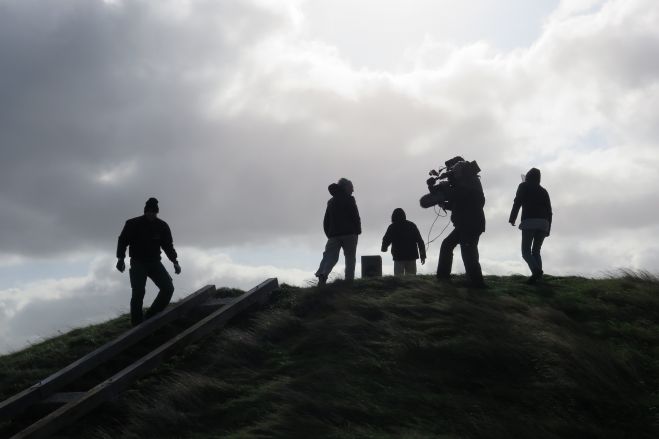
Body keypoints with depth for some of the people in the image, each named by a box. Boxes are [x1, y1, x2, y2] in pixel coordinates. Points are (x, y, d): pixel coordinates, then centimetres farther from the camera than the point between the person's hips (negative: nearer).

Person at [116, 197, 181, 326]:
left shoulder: (162, 226, 3)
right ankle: (137, 325, -7)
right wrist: (120, 258, -16)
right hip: (138, 263, -4)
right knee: (138, 293, -16)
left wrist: (175, 261, -1)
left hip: (155, 262, 4)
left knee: (168, 288, -12)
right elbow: (123, 241, -3)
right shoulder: (133, 224, -6)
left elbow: (168, 245, 10)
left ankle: (151, 317, 0)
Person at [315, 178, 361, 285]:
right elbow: (355, 217, -6)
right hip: (349, 233, -4)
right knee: (350, 257, 2)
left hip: (333, 233, 5)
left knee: (330, 256, 0)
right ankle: (349, 279, -7)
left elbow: (326, 221, 17)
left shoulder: (331, 202, 18)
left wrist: (328, 234, 18)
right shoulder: (349, 199, -1)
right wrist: (358, 231, 2)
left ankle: (322, 274, -23)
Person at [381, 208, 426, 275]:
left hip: (399, 257, -3)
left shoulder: (392, 227, -2)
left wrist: (384, 248, 27)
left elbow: (386, 241, 4)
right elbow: (420, 241, 6)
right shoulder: (412, 225, 8)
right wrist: (423, 255, 10)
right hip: (412, 256, 3)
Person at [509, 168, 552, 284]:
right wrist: (548, 229, 17)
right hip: (543, 223, 4)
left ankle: (536, 270, -27)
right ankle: (538, 274, -4)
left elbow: (517, 202, -4)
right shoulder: (543, 191, 23)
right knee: (536, 251, 14)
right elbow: (549, 211, 17)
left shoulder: (524, 186, 12)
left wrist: (512, 218, -3)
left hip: (529, 222, -4)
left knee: (526, 251, -3)